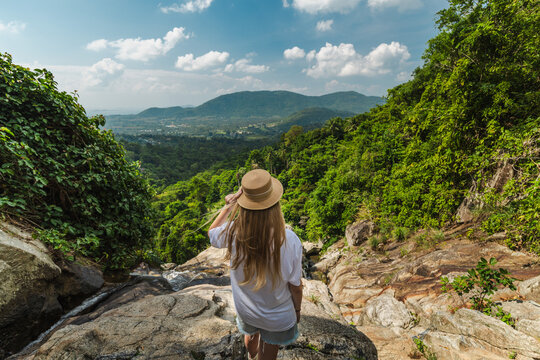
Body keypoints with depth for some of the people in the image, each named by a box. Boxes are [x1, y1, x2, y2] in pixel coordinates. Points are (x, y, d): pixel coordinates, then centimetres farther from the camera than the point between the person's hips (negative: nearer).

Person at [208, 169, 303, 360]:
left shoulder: (233, 232, -31)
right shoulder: (289, 241, -35)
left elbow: (212, 233, -4)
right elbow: (295, 286, -19)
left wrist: (228, 206, -5)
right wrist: (297, 310, 0)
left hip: (245, 310, 3)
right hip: (279, 316, -3)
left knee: (251, 333, 38)